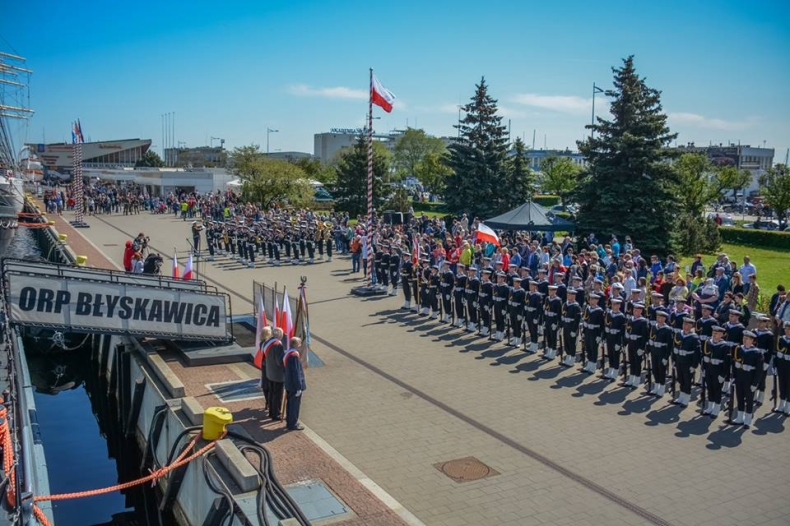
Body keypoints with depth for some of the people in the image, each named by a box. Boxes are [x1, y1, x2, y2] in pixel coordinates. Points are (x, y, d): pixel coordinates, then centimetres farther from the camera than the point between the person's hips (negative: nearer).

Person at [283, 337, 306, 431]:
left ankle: (289, 422, 30)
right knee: (295, 405, 3)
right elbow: (296, 373, -24)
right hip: (295, 385, -9)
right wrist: (299, 388, -19)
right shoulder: (294, 356, -24)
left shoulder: (287, 354, 6)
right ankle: (293, 424, 13)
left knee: (290, 404, 19)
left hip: (289, 385, 9)